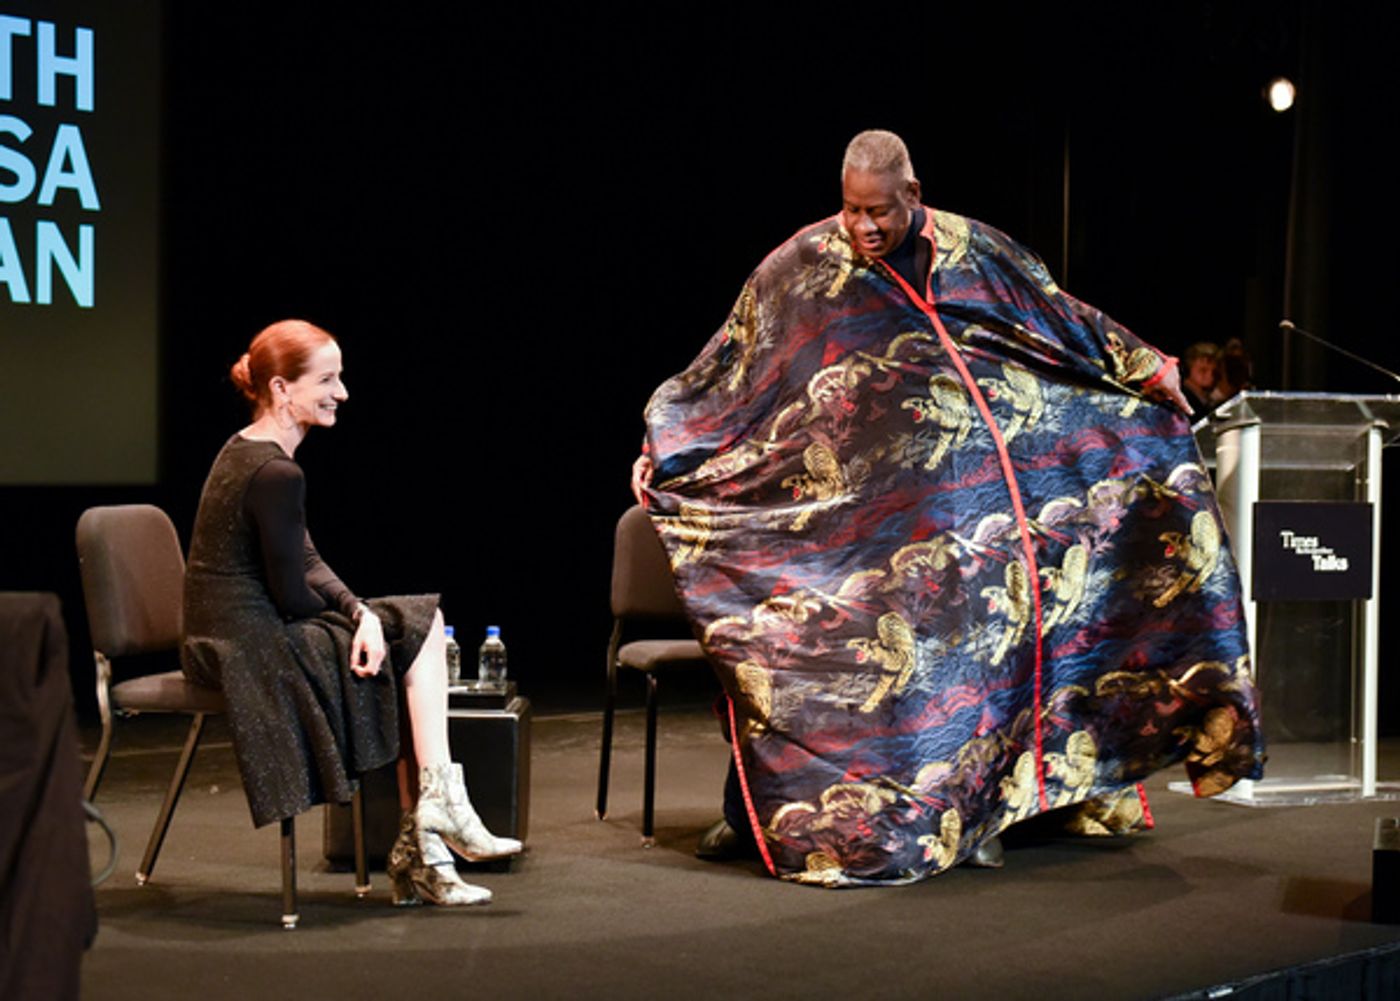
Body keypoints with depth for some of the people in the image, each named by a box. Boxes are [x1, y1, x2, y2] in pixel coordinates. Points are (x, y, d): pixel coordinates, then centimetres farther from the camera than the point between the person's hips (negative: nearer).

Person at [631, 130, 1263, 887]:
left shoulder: (972, 251, 3)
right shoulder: (801, 268, -2)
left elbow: (1060, 316, 14)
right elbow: (721, 373, 0)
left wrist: (1146, 366, 16)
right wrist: (661, 449, -7)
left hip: (972, 486, 3)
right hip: (858, 505, -3)